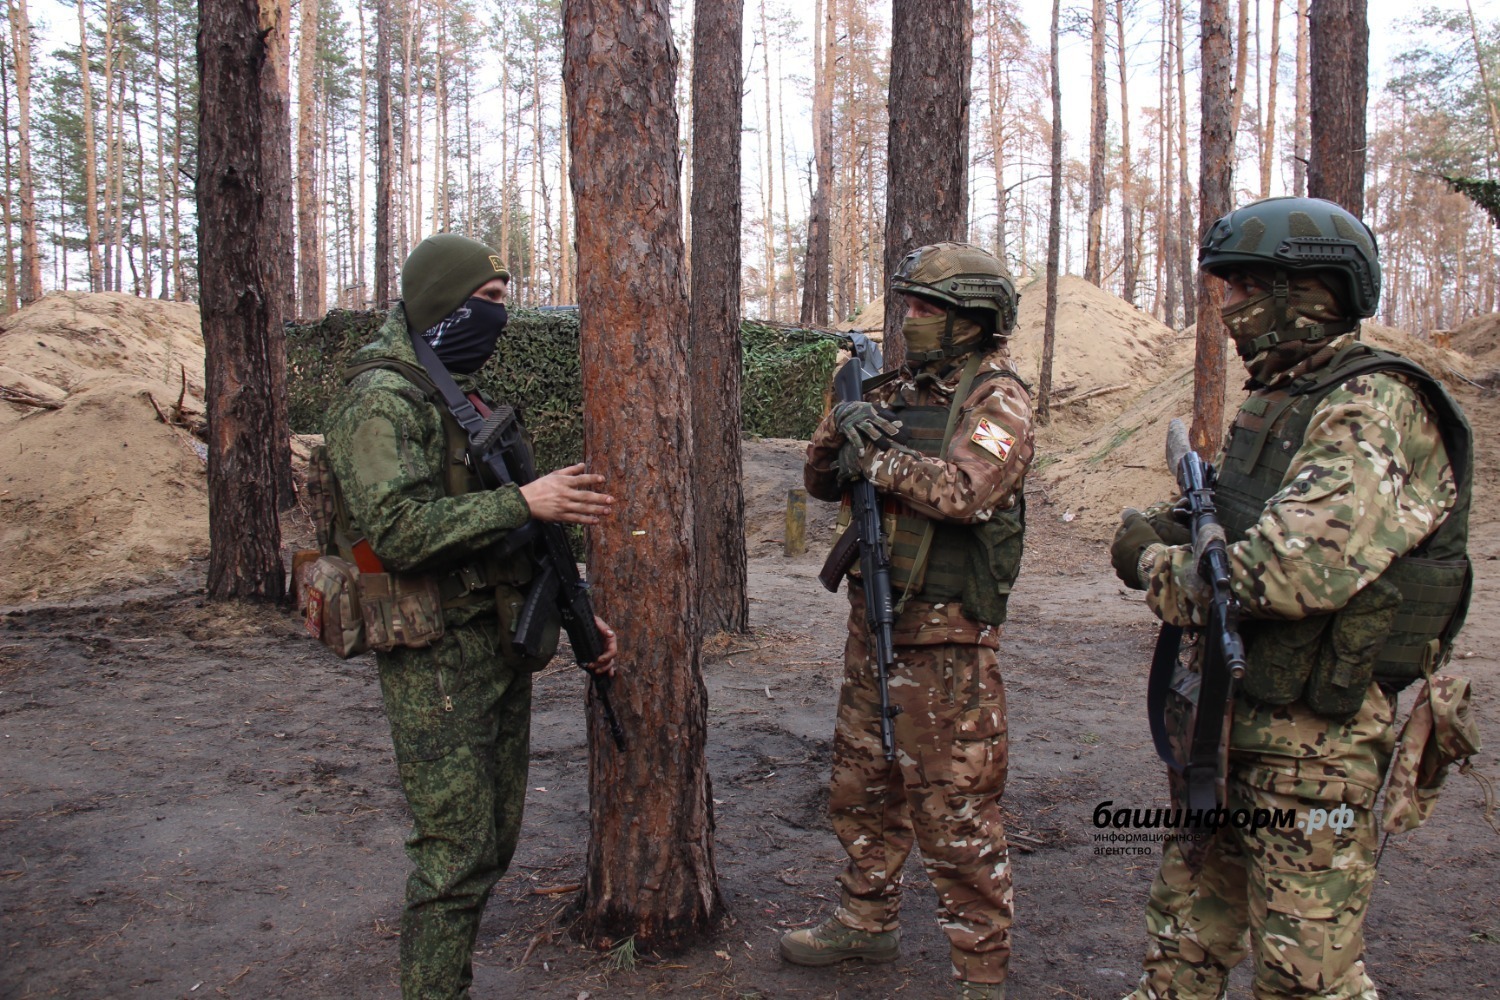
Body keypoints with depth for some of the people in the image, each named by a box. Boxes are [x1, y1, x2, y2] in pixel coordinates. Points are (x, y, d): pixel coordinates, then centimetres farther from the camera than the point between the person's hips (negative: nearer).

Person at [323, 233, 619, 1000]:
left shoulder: (464, 395, 17)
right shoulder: (382, 399, -12)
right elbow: (400, 528, -26)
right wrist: (523, 501, -26)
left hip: (500, 644, 9)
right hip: (437, 658, -9)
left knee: (494, 840, 15)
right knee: (456, 852, -4)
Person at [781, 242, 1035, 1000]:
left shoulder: (996, 400, -9)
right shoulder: (895, 391, 11)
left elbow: (963, 491, -27)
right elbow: (823, 482, 12)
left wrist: (878, 453, -16)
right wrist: (841, 421, -7)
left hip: (945, 637, -7)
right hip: (873, 621, 8)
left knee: (955, 809, 0)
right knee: (862, 786, 19)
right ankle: (866, 922, 38)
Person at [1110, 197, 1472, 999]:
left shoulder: (1375, 408, -19)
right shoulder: (1272, 400, 10)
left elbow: (1295, 572, -30)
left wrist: (1158, 567, -14)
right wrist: (1160, 526, -4)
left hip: (1311, 737, -9)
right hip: (1223, 715, 9)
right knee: (1187, 935, 21)